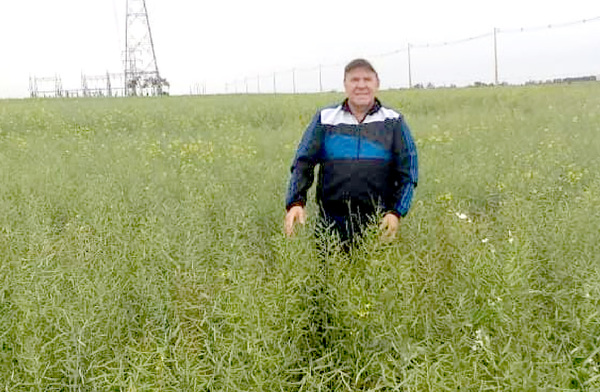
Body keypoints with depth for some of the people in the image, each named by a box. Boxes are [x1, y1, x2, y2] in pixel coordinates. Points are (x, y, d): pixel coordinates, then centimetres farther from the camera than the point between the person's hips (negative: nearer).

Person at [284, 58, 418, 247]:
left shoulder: (393, 122, 6)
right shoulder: (325, 119, 7)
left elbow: (407, 173, 5)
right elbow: (302, 163, 3)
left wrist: (396, 212, -8)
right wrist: (295, 202, -13)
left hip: (378, 224, 0)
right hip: (331, 224, 1)